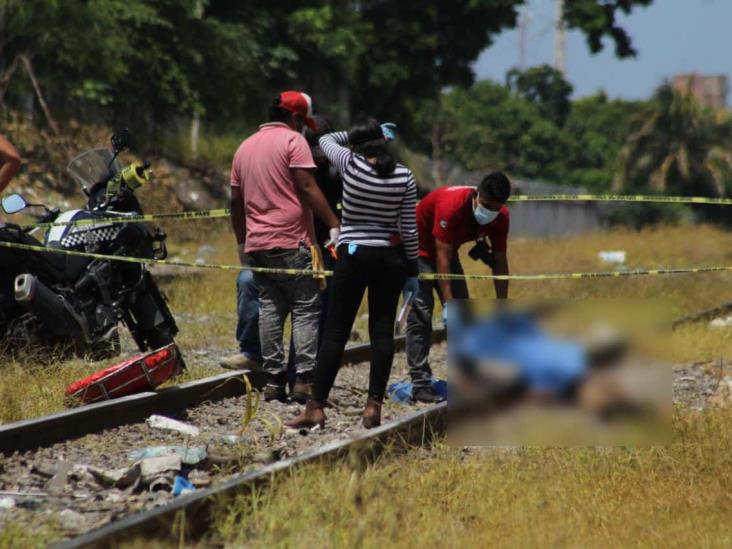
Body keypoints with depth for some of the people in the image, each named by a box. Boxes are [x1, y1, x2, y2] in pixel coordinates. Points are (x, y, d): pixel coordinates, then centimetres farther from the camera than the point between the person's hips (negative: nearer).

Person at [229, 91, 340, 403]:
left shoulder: (245, 147, 17)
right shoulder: (293, 141, -4)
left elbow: (236, 201, 20)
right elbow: (308, 188, -13)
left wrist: (241, 242, 26)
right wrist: (334, 225, -13)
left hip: (257, 245, 6)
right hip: (292, 243, -6)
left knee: (270, 311, 8)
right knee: (306, 310, -3)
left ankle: (274, 381, 4)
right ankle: (304, 381, -12)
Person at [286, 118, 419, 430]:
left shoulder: (351, 164, -6)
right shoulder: (404, 178, -2)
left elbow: (326, 140, 15)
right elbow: (409, 229, -1)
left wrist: (361, 134, 19)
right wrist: (412, 270, 6)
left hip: (353, 255, -2)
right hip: (391, 258, 2)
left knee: (336, 331, 1)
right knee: (382, 331, 5)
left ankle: (316, 407, 0)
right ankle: (374, 405, 2)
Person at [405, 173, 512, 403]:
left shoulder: (500, 217, -16)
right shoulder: (451, 205, -36)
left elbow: (500, 262, -8)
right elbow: (442, 258, -34)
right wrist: (448, 304, -37)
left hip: (447, 252, 7)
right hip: (419, 251, -7)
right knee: (421, 314, -16)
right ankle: (420, 384, -19)